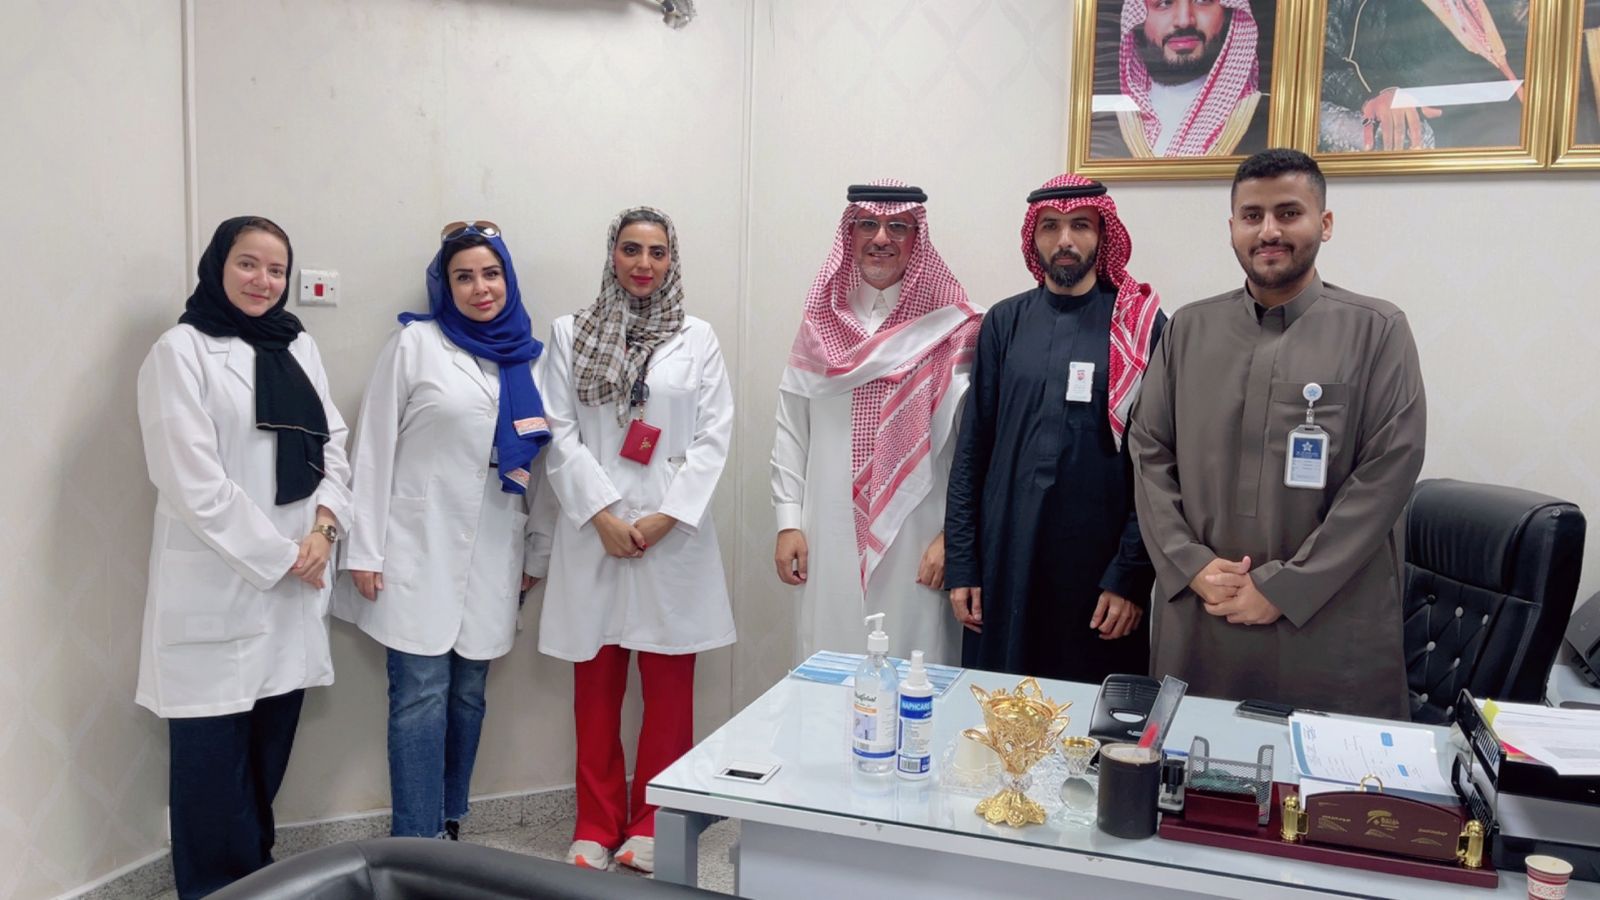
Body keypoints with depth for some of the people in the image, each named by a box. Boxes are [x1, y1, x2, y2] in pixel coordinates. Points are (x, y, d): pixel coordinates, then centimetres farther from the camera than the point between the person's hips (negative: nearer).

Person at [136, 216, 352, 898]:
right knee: (213, 753, 3)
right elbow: (193, 484, -13)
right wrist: (279, 555, -12)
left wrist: (323, 527, -7)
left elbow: (332, 443, 10)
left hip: (295, 581, 6)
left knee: (271, 744, 12)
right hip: (219, 586, -5)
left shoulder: (298, 346, 13)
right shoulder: (181, 351, -6)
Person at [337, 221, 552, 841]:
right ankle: (416, 844, 7)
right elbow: (374, 446, -4)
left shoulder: (527, 358, 9)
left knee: (468, 692, 11)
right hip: (419, 548, -4)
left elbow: (539, 461, 12)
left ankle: (450, 826, 25)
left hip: (492, 554, 4)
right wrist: (365, 550, -8)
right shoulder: (415, 343, -2)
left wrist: (538, 551, 12)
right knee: (420, 695, -3)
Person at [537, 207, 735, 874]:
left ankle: (651, 825, 20)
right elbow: (559, 433, 0)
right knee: (596, 688, 8)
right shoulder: (571, 335, 6)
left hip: (672, 533, 0)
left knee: (669, 687, 5)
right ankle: (596, 826, 22)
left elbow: (713, 437, 0)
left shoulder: (698, 339, 6)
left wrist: (666, 516, -10)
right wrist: (602, 513, -11)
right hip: (593, 531, 0)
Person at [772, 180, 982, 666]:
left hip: (915, 538, -2)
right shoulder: (822, 320, 8)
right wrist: (788, 521, 4)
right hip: (830, 538, 3)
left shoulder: (948, 325, -2)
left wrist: (952, 534, -7)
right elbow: (791, 429, 8)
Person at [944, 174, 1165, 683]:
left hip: (1099, 561, -2)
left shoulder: (1141, 326, -1)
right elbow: (972, 449, 6)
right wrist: (961, 564, 2)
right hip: (1005, 559, 2)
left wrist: (1132, 575, -8)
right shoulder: (1005, 322, 6)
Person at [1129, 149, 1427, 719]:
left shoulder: (1376, 331, -1)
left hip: (1329, 627, -2)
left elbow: (1388, 473, -7)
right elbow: (1149, 453, 6)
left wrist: (1284, 588, -12)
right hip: (1197, 617, 3)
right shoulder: (1189, 329, 8)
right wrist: (1192, 565, -7)